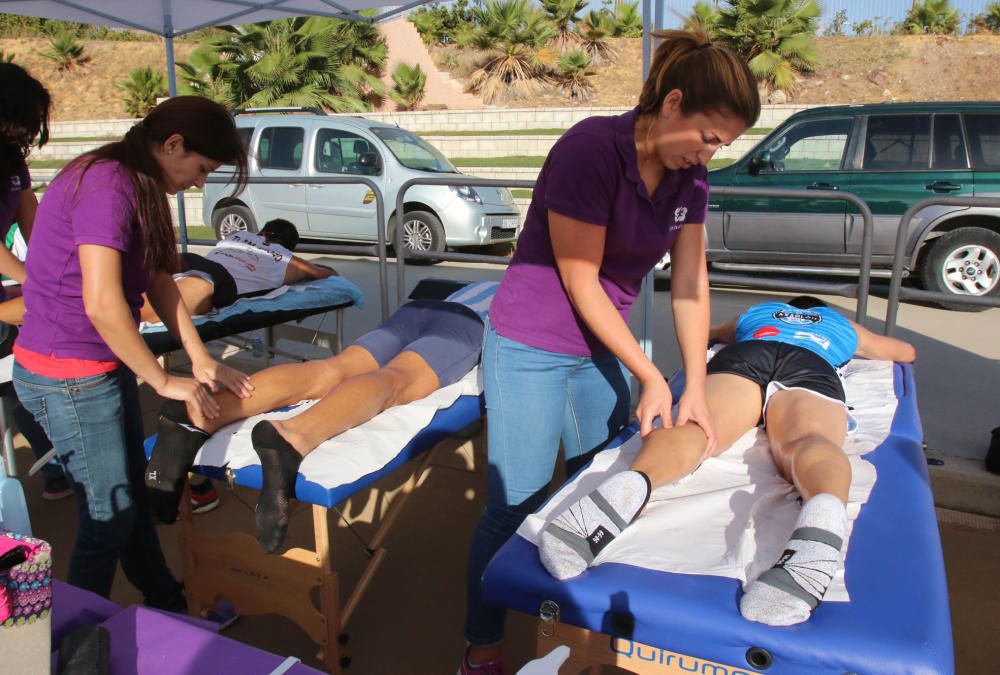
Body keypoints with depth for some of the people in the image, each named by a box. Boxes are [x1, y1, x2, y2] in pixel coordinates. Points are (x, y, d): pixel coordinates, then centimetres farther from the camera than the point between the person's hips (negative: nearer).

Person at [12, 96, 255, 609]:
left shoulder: (140, 186, 9)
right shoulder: (106, 183, -21)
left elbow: (159, 280, 8)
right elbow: (102, 304, -27)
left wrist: (200, 358, 2)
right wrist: (164, 381, -17)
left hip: (106, 367, 9)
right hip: (68, 377, -9)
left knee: (133, 496, 19)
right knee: (108, 516, 2)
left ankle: (168, 607, 36)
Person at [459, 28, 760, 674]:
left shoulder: (690, 173, -1)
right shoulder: (591, 149, -23)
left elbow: (691, 281, 1)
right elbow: (580, 280, -20)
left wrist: (696, 388, -4)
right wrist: (650, 375, -14)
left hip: (600, 348, 7)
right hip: (532, 348, -7)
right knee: (516, 503, 1)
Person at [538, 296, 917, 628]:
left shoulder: (756, 312, 44)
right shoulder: (843, 325, 43)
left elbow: (710, 333, 62)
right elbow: (906, 352, 59)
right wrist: (864, 343, 75)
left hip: (744, 356, 1)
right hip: (813, 367, 0)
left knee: (694, 428, -26)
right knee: (806, 438, -30)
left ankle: (633, 481, -60)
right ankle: (823, 514, -66)